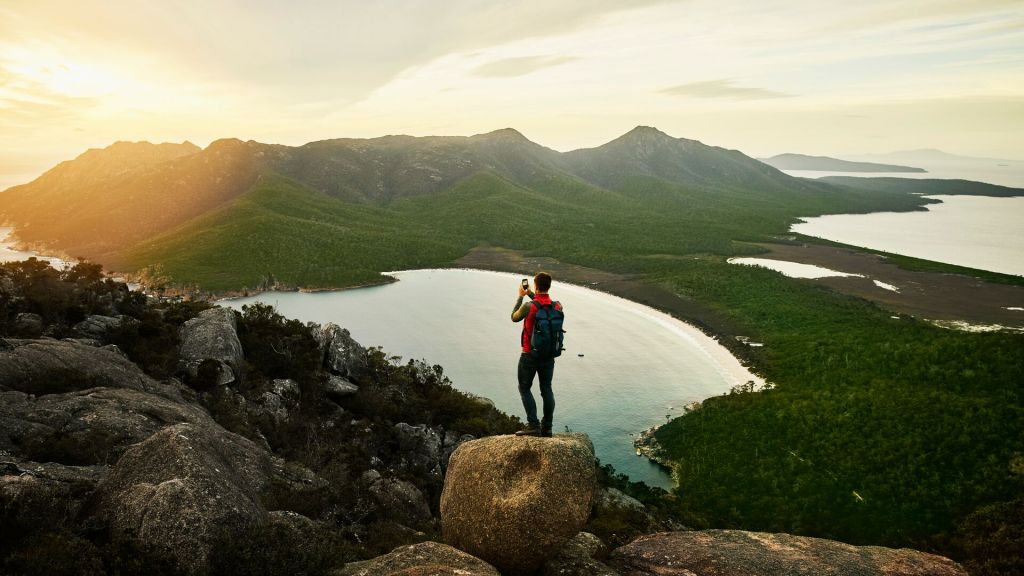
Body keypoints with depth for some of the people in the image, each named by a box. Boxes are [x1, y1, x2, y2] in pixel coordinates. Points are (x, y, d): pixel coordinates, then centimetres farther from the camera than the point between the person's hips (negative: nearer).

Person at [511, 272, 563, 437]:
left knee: (524, 388, 8)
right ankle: (547, 427, 14)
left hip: (530, 355, -4)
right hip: (549, 355, 4)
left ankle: (533, 425, -3)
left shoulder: (528, 306, -20)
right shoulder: (558, 306, -5)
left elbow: (514, 317, 0)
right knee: (546, 390, 12)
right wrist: (531, 295, 20)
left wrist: (520, 297, 9)